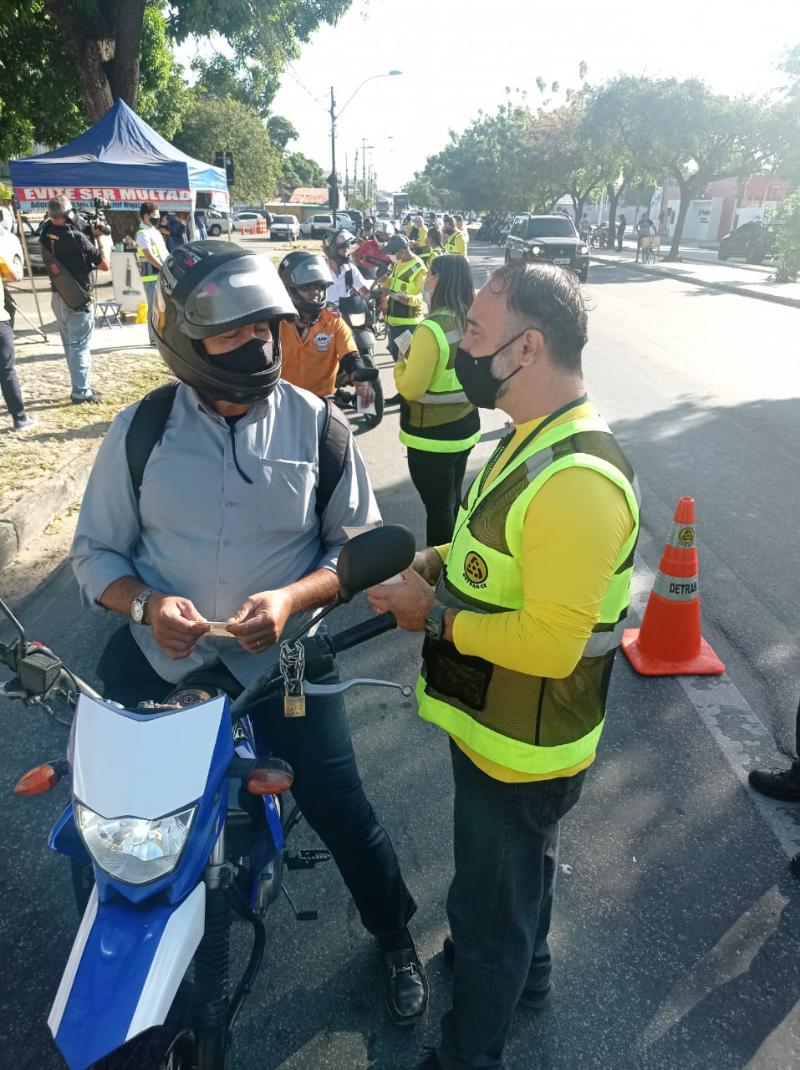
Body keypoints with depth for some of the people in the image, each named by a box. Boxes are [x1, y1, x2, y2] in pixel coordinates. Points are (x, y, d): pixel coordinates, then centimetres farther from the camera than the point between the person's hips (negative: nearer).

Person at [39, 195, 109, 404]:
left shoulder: (46, 234, 0)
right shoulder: (76, 237, -19)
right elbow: (104, 264, -13)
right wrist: (100, 237, -1)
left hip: (58, 297, 7)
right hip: (77, 299, -7)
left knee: (71, 345, 15)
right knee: (80, 346, -2)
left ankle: (81, 385, 23)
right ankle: (81, 392, 0)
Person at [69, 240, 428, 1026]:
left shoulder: (318, 425, -7)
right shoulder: (141, 427, -6)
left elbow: (358, 544, -2)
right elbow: (95, 549, -1)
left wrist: (291, 598, -20)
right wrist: (147, 604, -22)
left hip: (276, 651, -1)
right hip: (154, 647, 2)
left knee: (337, 806, 1)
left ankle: (394, 938, 33)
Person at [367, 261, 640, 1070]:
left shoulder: (576, 479, -32)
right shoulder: (533, 434, 1)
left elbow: (550, 641, -32)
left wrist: (433, 612, -23)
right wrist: (432, 564, -4)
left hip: (520, 747, -9)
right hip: (499, 727, 9)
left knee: (486, 907, 14)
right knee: (519, 869, 32)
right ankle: (524, 970, 59)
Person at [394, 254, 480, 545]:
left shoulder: (432, 328, -23)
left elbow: (411, 389, -21)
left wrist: (400, 364, -2)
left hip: (432, 435, -8)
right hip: (464, 426, 8)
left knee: (437, 507, 5)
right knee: (453, 501, 21)